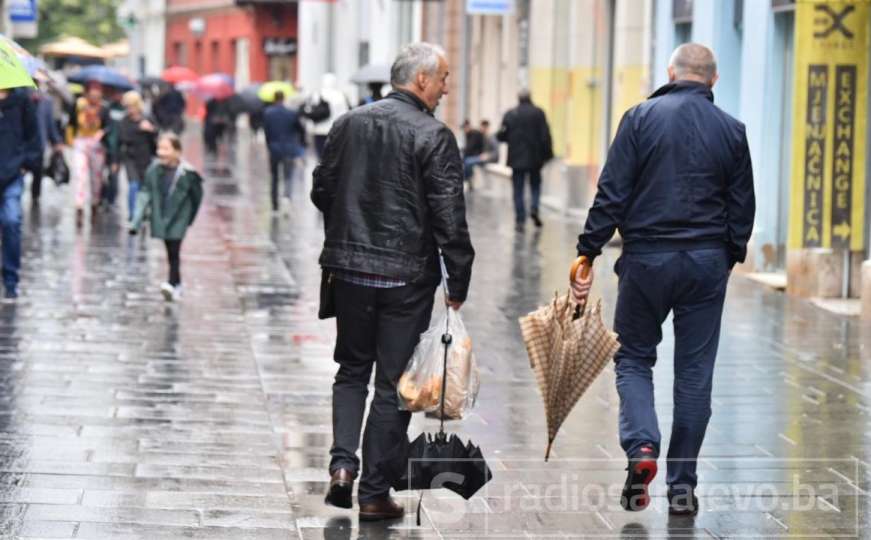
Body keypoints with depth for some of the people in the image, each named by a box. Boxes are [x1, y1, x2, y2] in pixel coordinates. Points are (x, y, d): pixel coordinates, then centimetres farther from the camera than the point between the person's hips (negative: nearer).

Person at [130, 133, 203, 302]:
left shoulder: (187, 173, -14)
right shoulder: (154, 170, -6)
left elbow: (197, 196, 0)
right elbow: (145, 194, -5)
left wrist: (190, 218, 8)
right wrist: (136, 222, -10)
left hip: (178, 219, -4)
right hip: (160, 218, 4)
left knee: (174, 251, -13)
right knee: (170, 252, 12)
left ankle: (173, 285, -14)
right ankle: (177, 285, 25)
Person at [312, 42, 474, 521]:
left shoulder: (349, 124, 5)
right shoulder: (433, 136, -12)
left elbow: (322, 190, 12)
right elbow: (449, 217, -13)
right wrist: (458, 283, -6)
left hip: (349, 269, 4)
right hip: (407, 275, -4)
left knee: (352, 370, 20)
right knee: (393, 383, 5)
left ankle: (342, 463, 3)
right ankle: (374, 492, 8)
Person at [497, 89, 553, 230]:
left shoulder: (510, 114, -1)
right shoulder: (538, 113, -4)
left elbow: (501, 136, -1)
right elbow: (545, 136, -8)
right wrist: (547, 155, -1)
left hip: (516, 159, 0)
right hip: (534, 158, 0)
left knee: (518, 189, 5)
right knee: (535, 185, 16)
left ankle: (520, 219, -1)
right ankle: (534, 208, -6)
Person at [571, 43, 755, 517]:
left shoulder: (641, 118, -3)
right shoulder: (731, 130, 4)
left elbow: (611, 193, -8)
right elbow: (742, 208, 8)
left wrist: (588, 252, -5)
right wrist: (730, 256, 21)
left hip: (647, 259, -2)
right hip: (708, 263, 2)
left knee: (634, 358, 13)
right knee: (694, 371, 8)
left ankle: (641, 446, -11)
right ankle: (682, 485, 11)